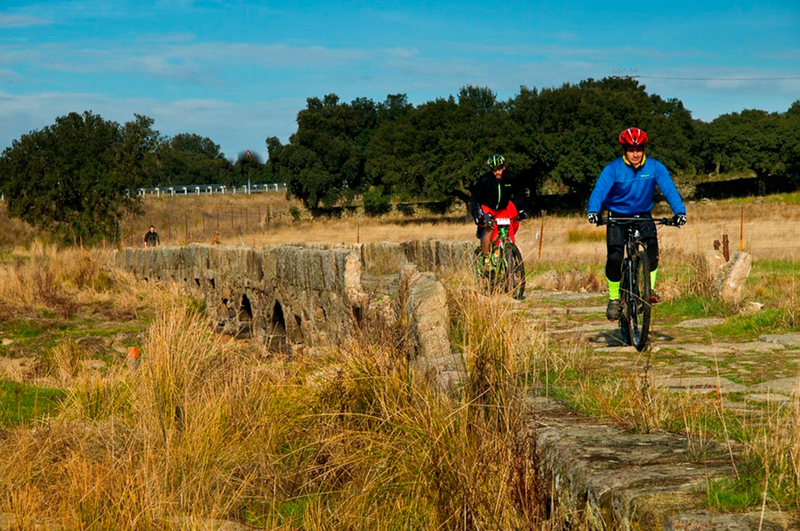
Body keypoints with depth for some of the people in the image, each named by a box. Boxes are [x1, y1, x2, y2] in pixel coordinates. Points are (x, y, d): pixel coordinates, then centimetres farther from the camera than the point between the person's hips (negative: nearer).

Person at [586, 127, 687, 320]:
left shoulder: (655, 167, -10)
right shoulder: (613, 169, -15)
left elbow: (669, 189, -20)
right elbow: (599, 190, -27)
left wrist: (679, 211, -38)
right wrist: (593, 211, -47)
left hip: (643, 216, 1)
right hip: (617, 217, -1)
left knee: (652, 244, -28)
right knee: (614, 257, -18)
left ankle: (649, 288, -12)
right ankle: (614, 298, 1)